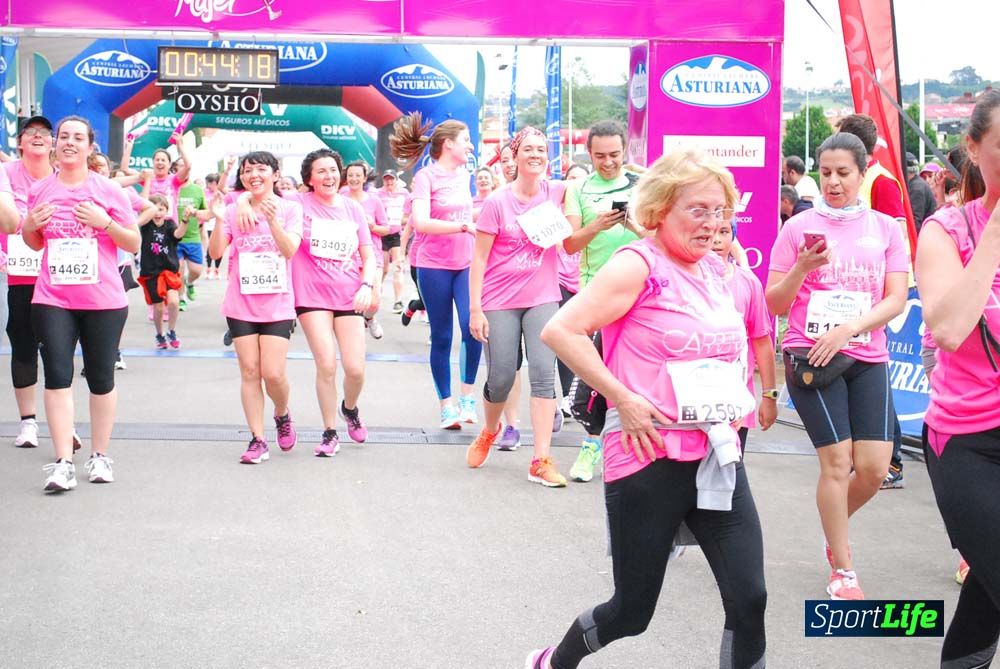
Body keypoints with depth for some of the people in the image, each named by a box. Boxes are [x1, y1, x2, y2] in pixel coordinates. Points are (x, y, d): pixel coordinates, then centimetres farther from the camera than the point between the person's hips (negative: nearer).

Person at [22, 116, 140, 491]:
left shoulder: (108, 190, 0)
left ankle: (100, 456, 20)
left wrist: (105, 223, -15)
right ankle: (63, 463, -7)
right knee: (57, 376, -7)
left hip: (103, 301, -1)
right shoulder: (40, 190, 7)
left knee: (101, 378, 7)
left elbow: (134, 243, 1)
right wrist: (29, 226, -2)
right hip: (52, 300, 1)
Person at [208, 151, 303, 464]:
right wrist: (219, 221, -18)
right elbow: (216, 252, -3)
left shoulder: (290, 208, -1)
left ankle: (282, 415, 24)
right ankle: (257, 440, 6)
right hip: (241, 304, 2)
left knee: (273, 373, -7)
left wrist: (272, 219, -28)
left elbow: (290, 250, -14)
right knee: (249, 372, 0)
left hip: (277, 305, -2)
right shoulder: (234, 211, 5)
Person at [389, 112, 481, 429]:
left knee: (472, 327, -14)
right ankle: (446, 406, 14)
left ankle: (468, 395, 2)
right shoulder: (426, 176, -11)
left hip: (466, 263, 4)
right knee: (441, 337, 4)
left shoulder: (464, 175, 9)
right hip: (434, 266, -4)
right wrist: (464, 226, -27)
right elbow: (420, 222, -23)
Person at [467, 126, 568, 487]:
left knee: (544, 373, -9)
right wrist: (475, 309, -9)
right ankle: (489, 431, 36)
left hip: (543, 298, 2)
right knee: (501, 378, 3)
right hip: (500, 302, -2)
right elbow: (479, 258, -5)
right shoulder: (497, 203, -7)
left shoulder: (556, 193, 2)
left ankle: (542, 460, -7)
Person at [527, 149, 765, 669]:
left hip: (717, 454, 7)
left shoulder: (715, 269, 11)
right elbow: (560, 331, -21)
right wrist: (622, 398, -21)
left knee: (749, 598, -4)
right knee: (632, 610, 6)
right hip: (651, 459, -6)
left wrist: (735, 398, 14)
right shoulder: (639, 265, -12)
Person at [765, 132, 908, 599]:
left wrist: (847, 329, -14)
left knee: (874, 467, -4)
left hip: (868, 358, 2)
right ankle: (841, 571, 8)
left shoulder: (885, 228, 7)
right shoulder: (799, 228, 2)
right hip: (810, 358, -2)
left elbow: (896, 300, 0)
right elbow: (774, 304, 2)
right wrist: (802, 268, -15)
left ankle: (835, 527, 29)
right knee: (837, 461, -7)